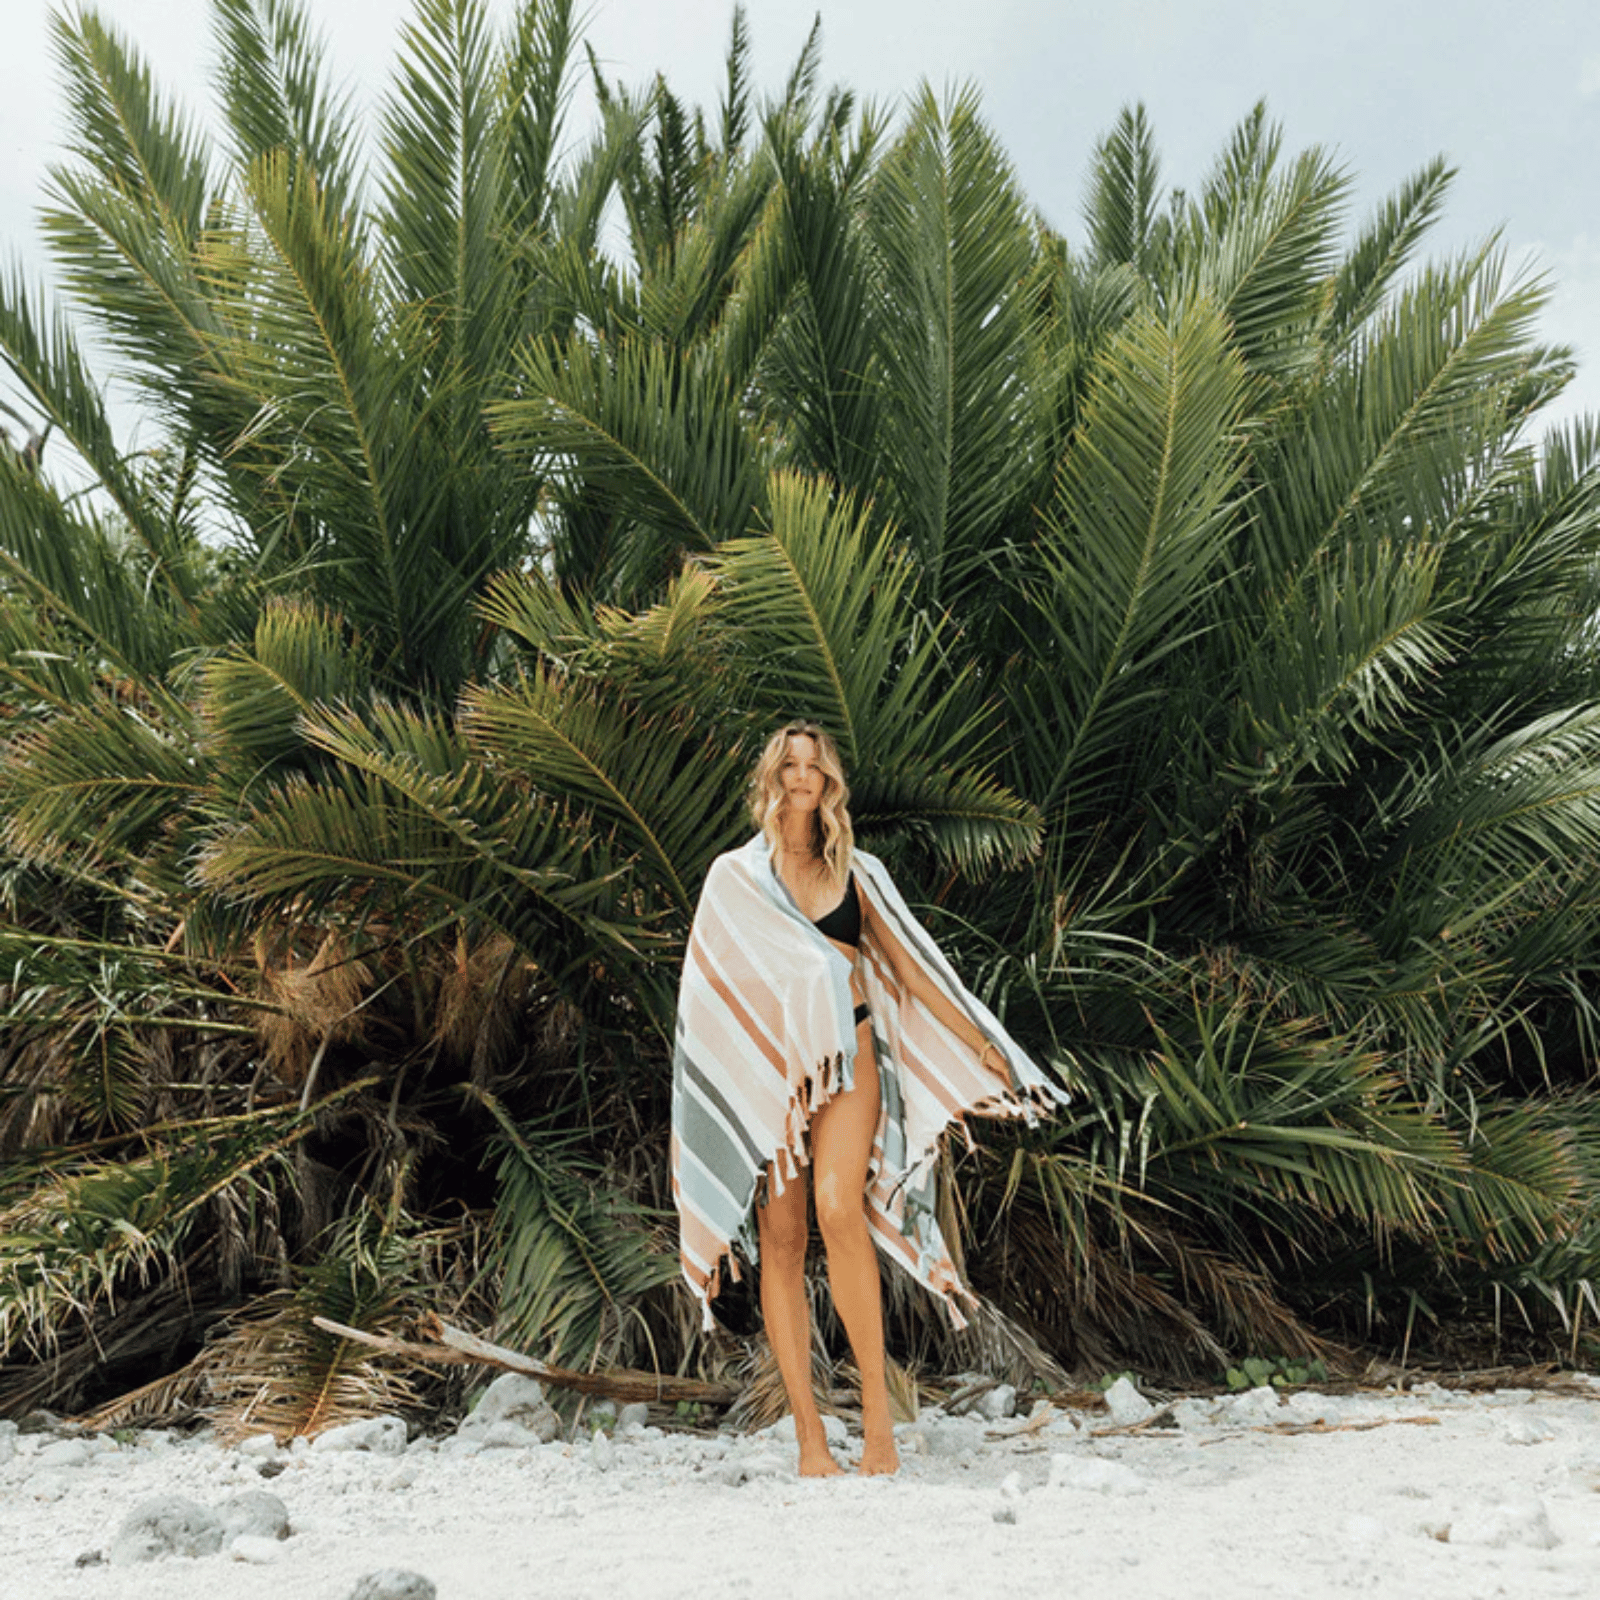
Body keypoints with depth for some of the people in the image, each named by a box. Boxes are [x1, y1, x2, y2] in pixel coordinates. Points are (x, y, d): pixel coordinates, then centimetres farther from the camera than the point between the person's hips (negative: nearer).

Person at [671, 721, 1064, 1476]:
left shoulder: (856, 871, 13)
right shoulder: (734, 875, 9)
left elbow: (910, 964, 14)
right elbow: (713, 985, 11)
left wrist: (979, 1042, 11)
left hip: (847, 1055, 0)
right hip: (765, 1064, 0)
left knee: (838, 1208, -23)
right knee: (780, 1238, -3)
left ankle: (876, 1409, -17)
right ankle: (809, 1436, 2)